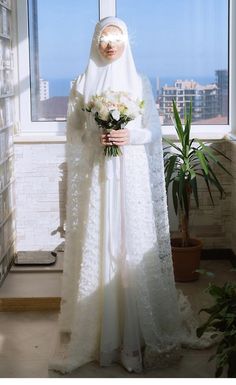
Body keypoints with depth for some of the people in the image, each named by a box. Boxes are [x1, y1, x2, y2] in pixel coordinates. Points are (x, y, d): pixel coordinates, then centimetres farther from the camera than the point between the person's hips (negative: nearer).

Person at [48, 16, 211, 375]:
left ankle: (140, 331, 10)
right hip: (96, 175, 0)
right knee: (98, 245, -1)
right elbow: (73, 131, 8)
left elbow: (154, 130, 6)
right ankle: (99, 330, 9)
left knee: (135, 244, -1)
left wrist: (130, 136, -13)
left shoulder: (140, 82, 8)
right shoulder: (83, 82, 8)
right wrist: (95, 139, -11)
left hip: (132, 174, 0)